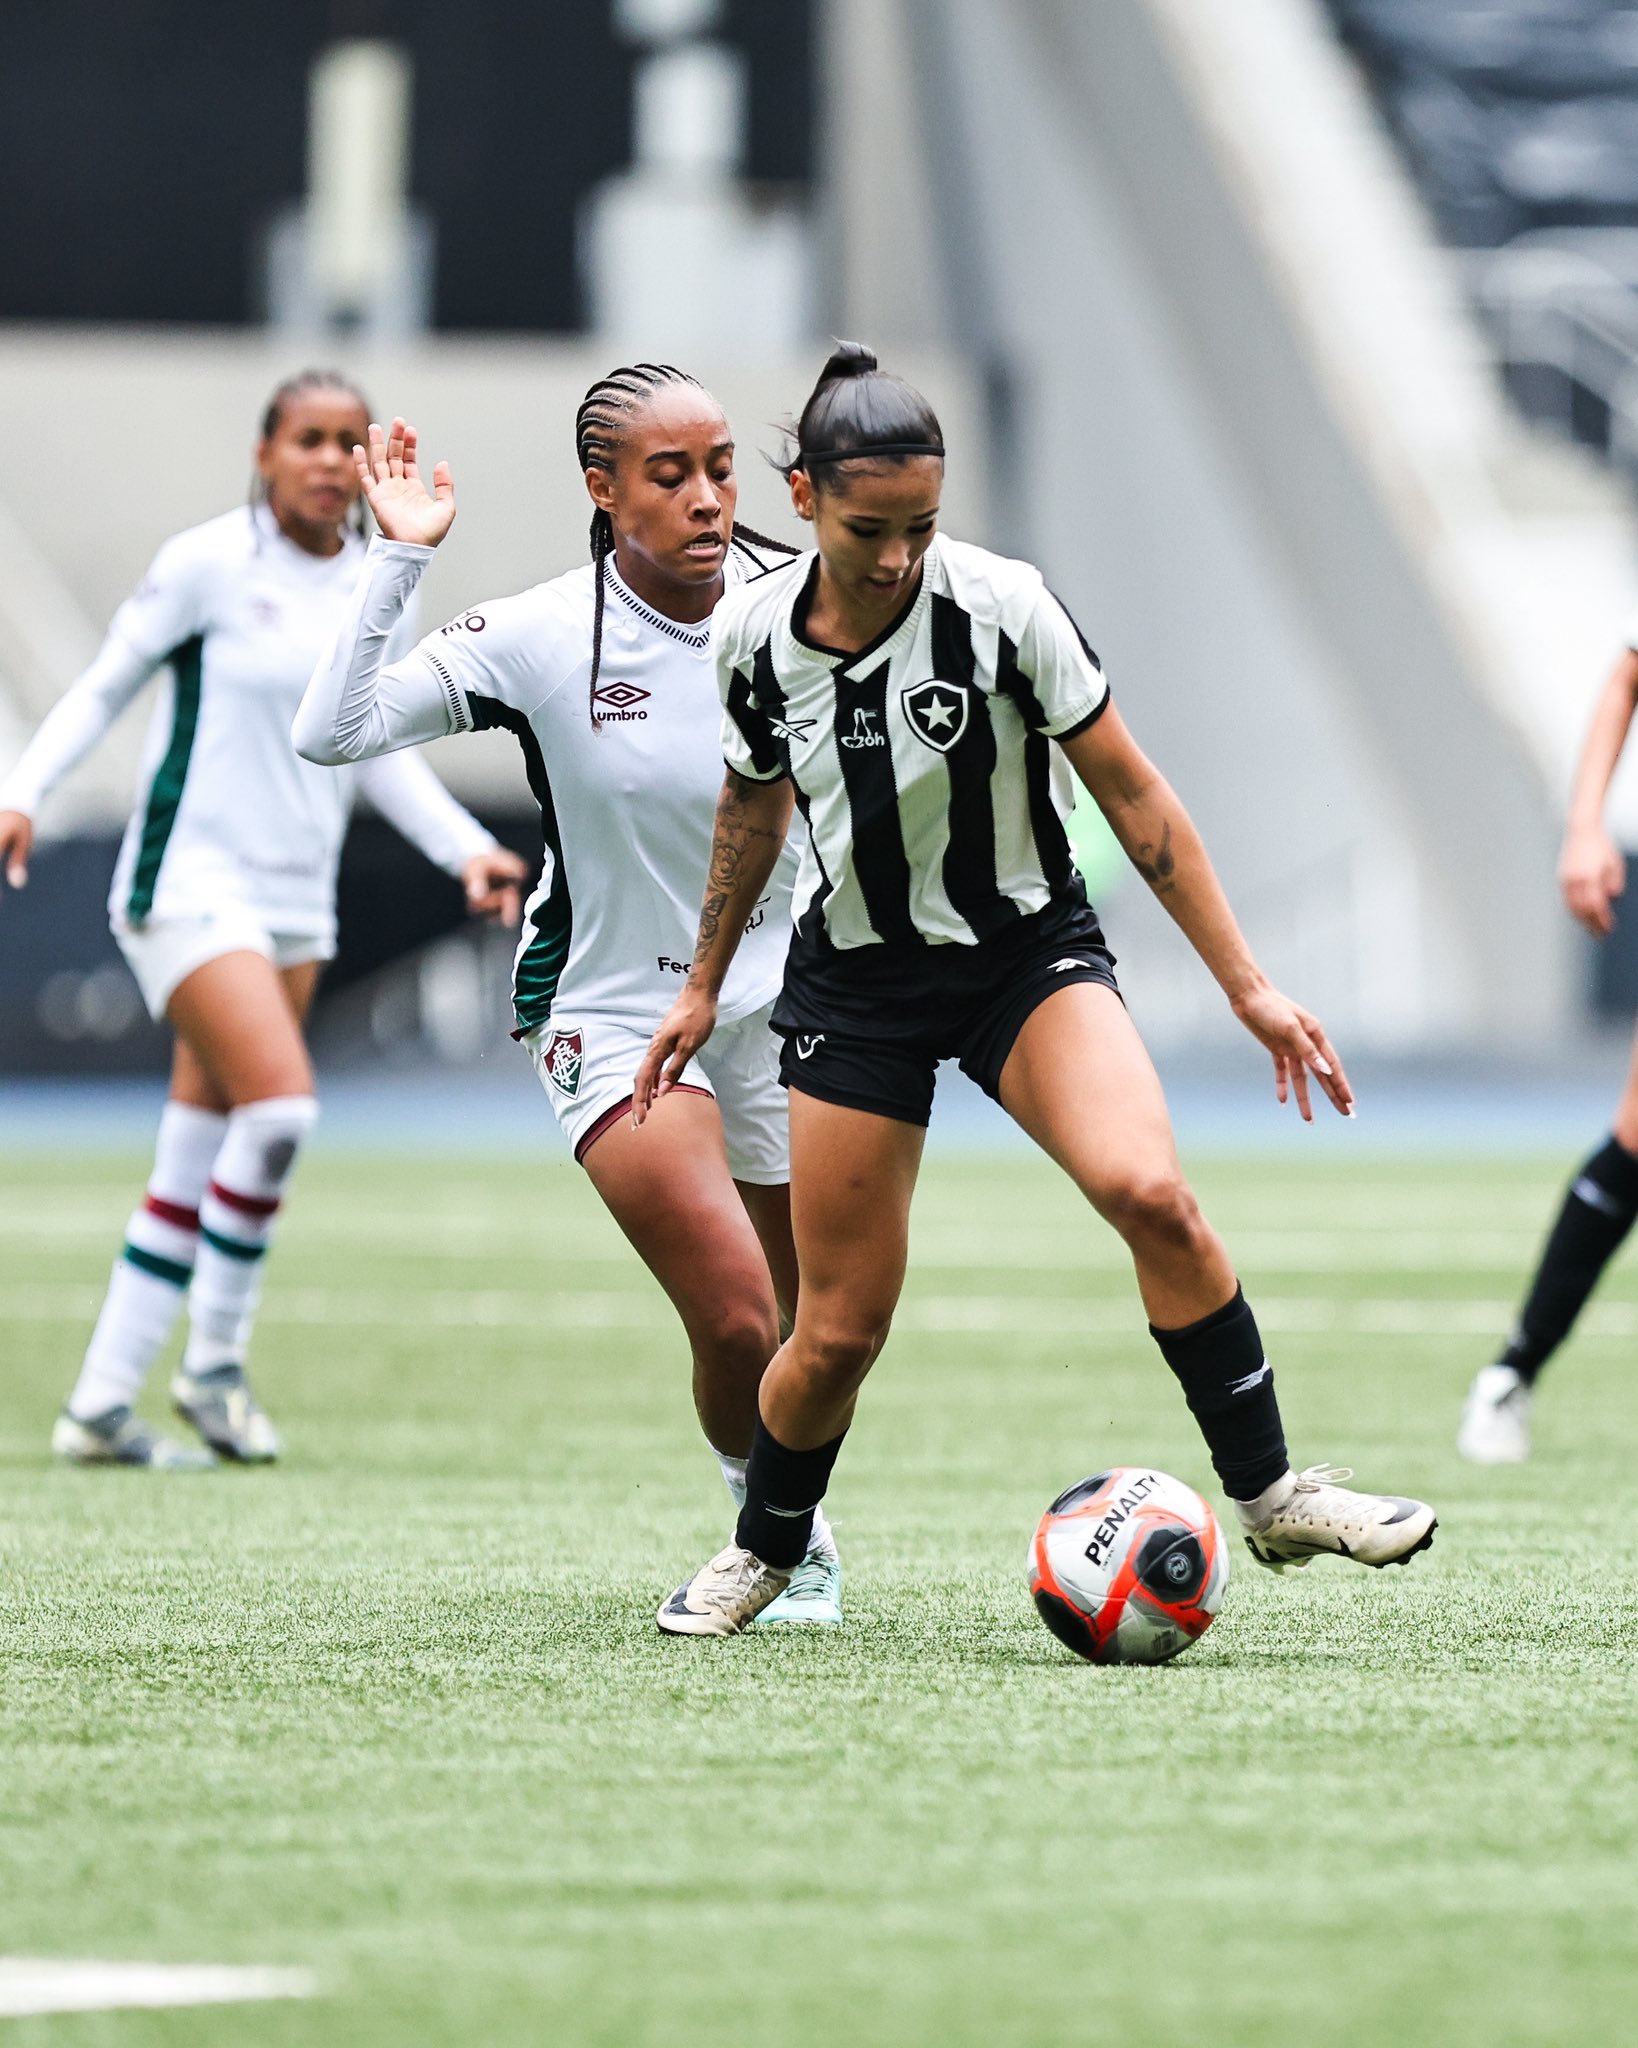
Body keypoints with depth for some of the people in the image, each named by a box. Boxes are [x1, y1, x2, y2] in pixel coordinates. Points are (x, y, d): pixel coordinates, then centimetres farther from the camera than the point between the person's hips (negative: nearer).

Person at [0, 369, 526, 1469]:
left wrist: (468, 846, 7)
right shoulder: (210, 561, -9)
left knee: (195, 1167, 7)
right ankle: (213, 1361, -4)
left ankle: (101, 1407, 14)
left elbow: (380, 750, 18)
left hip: (297, 899, 6)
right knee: (280, 1103, -22)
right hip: (190, 880, -6)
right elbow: (104, 687, -2)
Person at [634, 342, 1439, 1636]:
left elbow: (1133, 798, -10)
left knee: (1150, 1192, -29)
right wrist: (703, 987, 19)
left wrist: (1250, 990, -11)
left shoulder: (1003, 608, -19)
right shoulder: (754, 633, -10)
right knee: (840, 1331, 0)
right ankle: (764, 1552, 29)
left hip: (1030, 949, -2)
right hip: (856, 982, 2)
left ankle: (1269, 1493, -16)